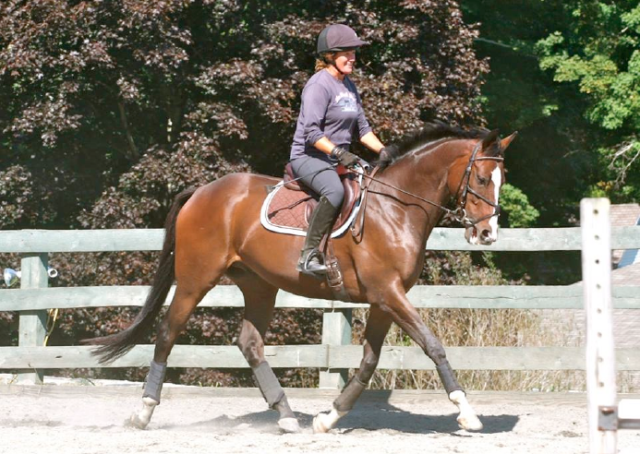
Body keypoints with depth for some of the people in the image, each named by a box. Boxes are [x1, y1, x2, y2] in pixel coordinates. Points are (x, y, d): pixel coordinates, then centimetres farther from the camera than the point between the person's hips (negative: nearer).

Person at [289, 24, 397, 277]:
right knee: (335, 190, -38)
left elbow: (362, 127, 19)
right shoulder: (319, 85, -12)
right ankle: (309, 254, -37)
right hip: (309, 158, -10)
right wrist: (338, 152, -28)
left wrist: (382, 150, 3)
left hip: (339, 159, 10)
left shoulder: (348, 85, 15)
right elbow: (311, 132, -20)